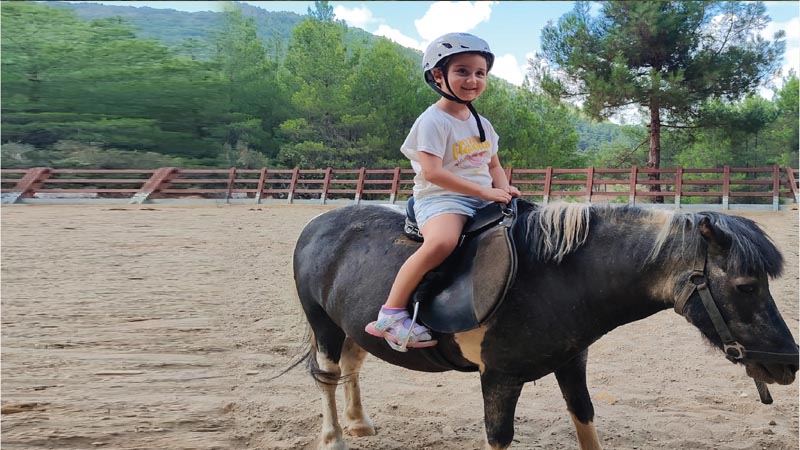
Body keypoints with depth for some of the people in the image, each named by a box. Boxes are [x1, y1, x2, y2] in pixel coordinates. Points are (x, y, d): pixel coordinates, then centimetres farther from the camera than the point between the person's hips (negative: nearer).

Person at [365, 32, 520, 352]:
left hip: (483, 201, 8)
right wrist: (486, 191, -19)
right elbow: (432, 172, -18)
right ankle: (391, 314, -30)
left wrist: (503, 189, -2)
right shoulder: (433, 121, -8)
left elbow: (494, 164, 23)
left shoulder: (481, 124, 17)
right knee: (442, 242, -38)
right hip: (440, 197, -8)